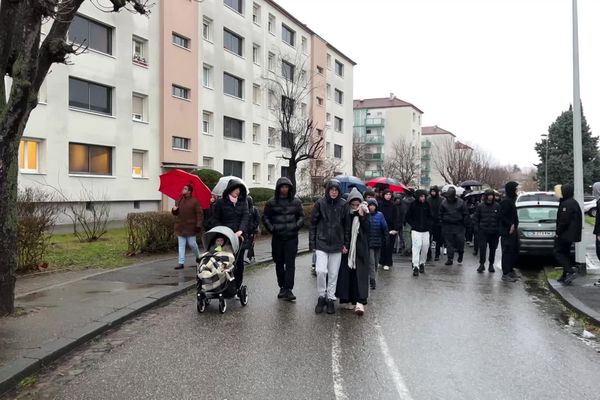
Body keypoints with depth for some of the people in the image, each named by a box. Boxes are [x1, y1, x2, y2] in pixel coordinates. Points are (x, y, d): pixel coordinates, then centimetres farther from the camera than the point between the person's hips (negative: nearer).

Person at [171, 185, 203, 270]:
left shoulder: (194, 201, -7)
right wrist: (174, 210, -5)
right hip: (180, 227, 5)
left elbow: (199, 214, -9)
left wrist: (198, 225, -17)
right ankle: (181, 263, 5)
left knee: (192, 244, 1)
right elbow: (175, 213, 19)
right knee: (181, 245, 4)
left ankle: (198, 256, 29)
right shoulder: (179, 201, 11)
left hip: (190, 227, -5)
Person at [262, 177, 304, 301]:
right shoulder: (272, 202, 2)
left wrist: (296, 226, -2)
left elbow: (301, 216, 12)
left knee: (290, 263, -7)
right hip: (277, 237, 1)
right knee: (279, 263, 8)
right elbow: (265, 217, 8)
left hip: (292, 237, -1)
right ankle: (282, 287, 20)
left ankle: (288, 289, -7)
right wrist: (272, 229, -2)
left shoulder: (296, 201, 4)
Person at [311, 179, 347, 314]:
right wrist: (312, 243, -1)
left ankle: (330, 298, 21)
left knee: (333, 274, 6)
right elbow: (313, 223, 2)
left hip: (337, 244, 1)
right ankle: (322, 296, 8)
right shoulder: (320, 203, -2)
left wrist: (345, 244, 0)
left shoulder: (343, 204, 1)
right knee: (321, 270, -13)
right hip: (322, 242, -1)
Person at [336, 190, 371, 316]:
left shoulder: (365, 213, 3)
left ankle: (360, 301, -11)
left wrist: (362, 215, -18)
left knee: (360, 274, -6)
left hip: (361, 249, 0)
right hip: (347, 248, 1)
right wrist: (343, 244, -9)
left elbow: (367, 228, -8)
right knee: (346, 274, 2)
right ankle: (348, 300, 12)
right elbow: (342, 230, 2)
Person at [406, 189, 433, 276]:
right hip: (416, 230, -4)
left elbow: (430, 217, 17)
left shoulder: (427, 204, 7)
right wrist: (413, 225, -8)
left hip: (426, 230, 4)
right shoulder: (413, 204, -3)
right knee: (416, 246, -14)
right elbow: (408, 217, 1)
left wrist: (429, 225, 2)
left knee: (425, 247, 5)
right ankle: (415, 266, -14)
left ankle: (422, 263, 25)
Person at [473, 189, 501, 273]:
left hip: (494, 232, 1)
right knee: (482, 248, -4)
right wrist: (476, 228, -2)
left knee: (493, 249, 9)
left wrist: (499, 230, -2)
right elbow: (475, 218, 6)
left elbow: (500, 219, 3)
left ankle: (491, 265, 20)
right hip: (483, 231, -1)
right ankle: (482, 264, 5)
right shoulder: (480, 206, 0)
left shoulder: (497, 206, 0)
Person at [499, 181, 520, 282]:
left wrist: (515, 225, 10)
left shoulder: (511, 200, 17)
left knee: (514, 251, 14)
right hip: (507, 232, -10)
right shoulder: (505, 201, -14)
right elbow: (503, 216, -19)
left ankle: (510, 270, 24)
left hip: (513, 230, 10)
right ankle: (506, 274, -4)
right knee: (508, 252, -7)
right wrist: (510, 225, -22)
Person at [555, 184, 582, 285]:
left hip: (565, 234, -10)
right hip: (571, 234, 10)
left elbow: (564, 221, -23)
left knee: (558, 252, -4)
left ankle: (570, 271, -16)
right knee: (565, 253, 14)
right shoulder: (574, 203, 14)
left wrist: (558, 232, -13)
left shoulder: (566, 204, -19)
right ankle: (566, 276, 17)